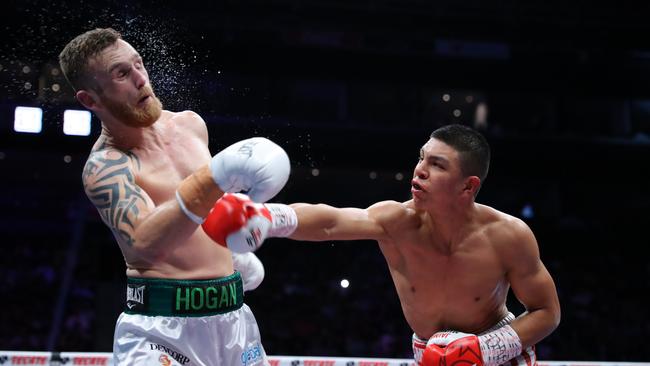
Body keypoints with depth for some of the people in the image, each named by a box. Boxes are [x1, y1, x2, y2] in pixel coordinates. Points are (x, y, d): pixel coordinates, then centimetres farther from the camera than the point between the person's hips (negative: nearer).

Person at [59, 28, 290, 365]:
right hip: (161, 322, -6)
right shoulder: (103, 167, -16)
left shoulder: (190, 124, 5)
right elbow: (147, 245, -34)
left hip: (232, 312, 6)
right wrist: (216, 178, -44)